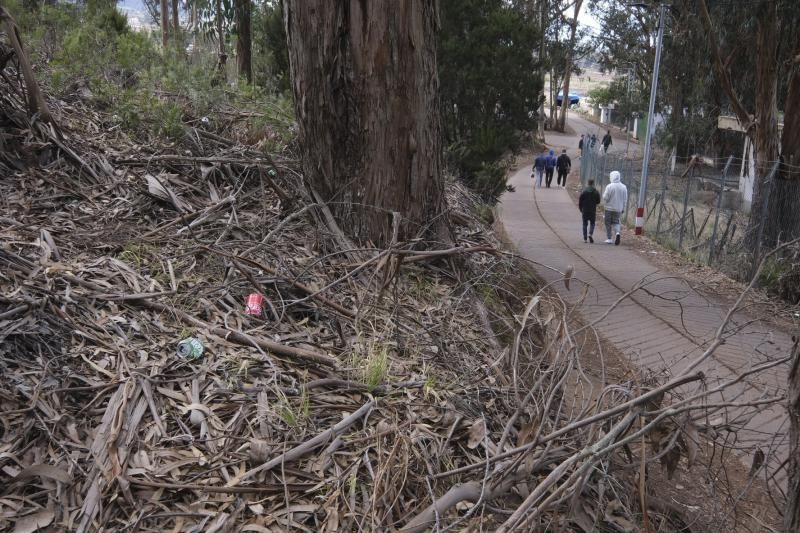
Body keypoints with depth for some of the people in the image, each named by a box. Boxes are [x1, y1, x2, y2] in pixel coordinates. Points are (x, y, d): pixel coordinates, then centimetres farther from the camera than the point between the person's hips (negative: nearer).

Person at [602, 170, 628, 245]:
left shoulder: (609, 186, -14)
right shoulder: (623, 187, 1)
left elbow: (605, 198, -13)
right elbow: (625, 199, 6)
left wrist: (604, 193, 8)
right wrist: (623, 209, 14)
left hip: (609, 208, -4)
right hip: (618, 209, 4)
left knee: (608, 223, 9)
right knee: (616, 222, 15)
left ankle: (609, 239, 12)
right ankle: (617, 233, -13)